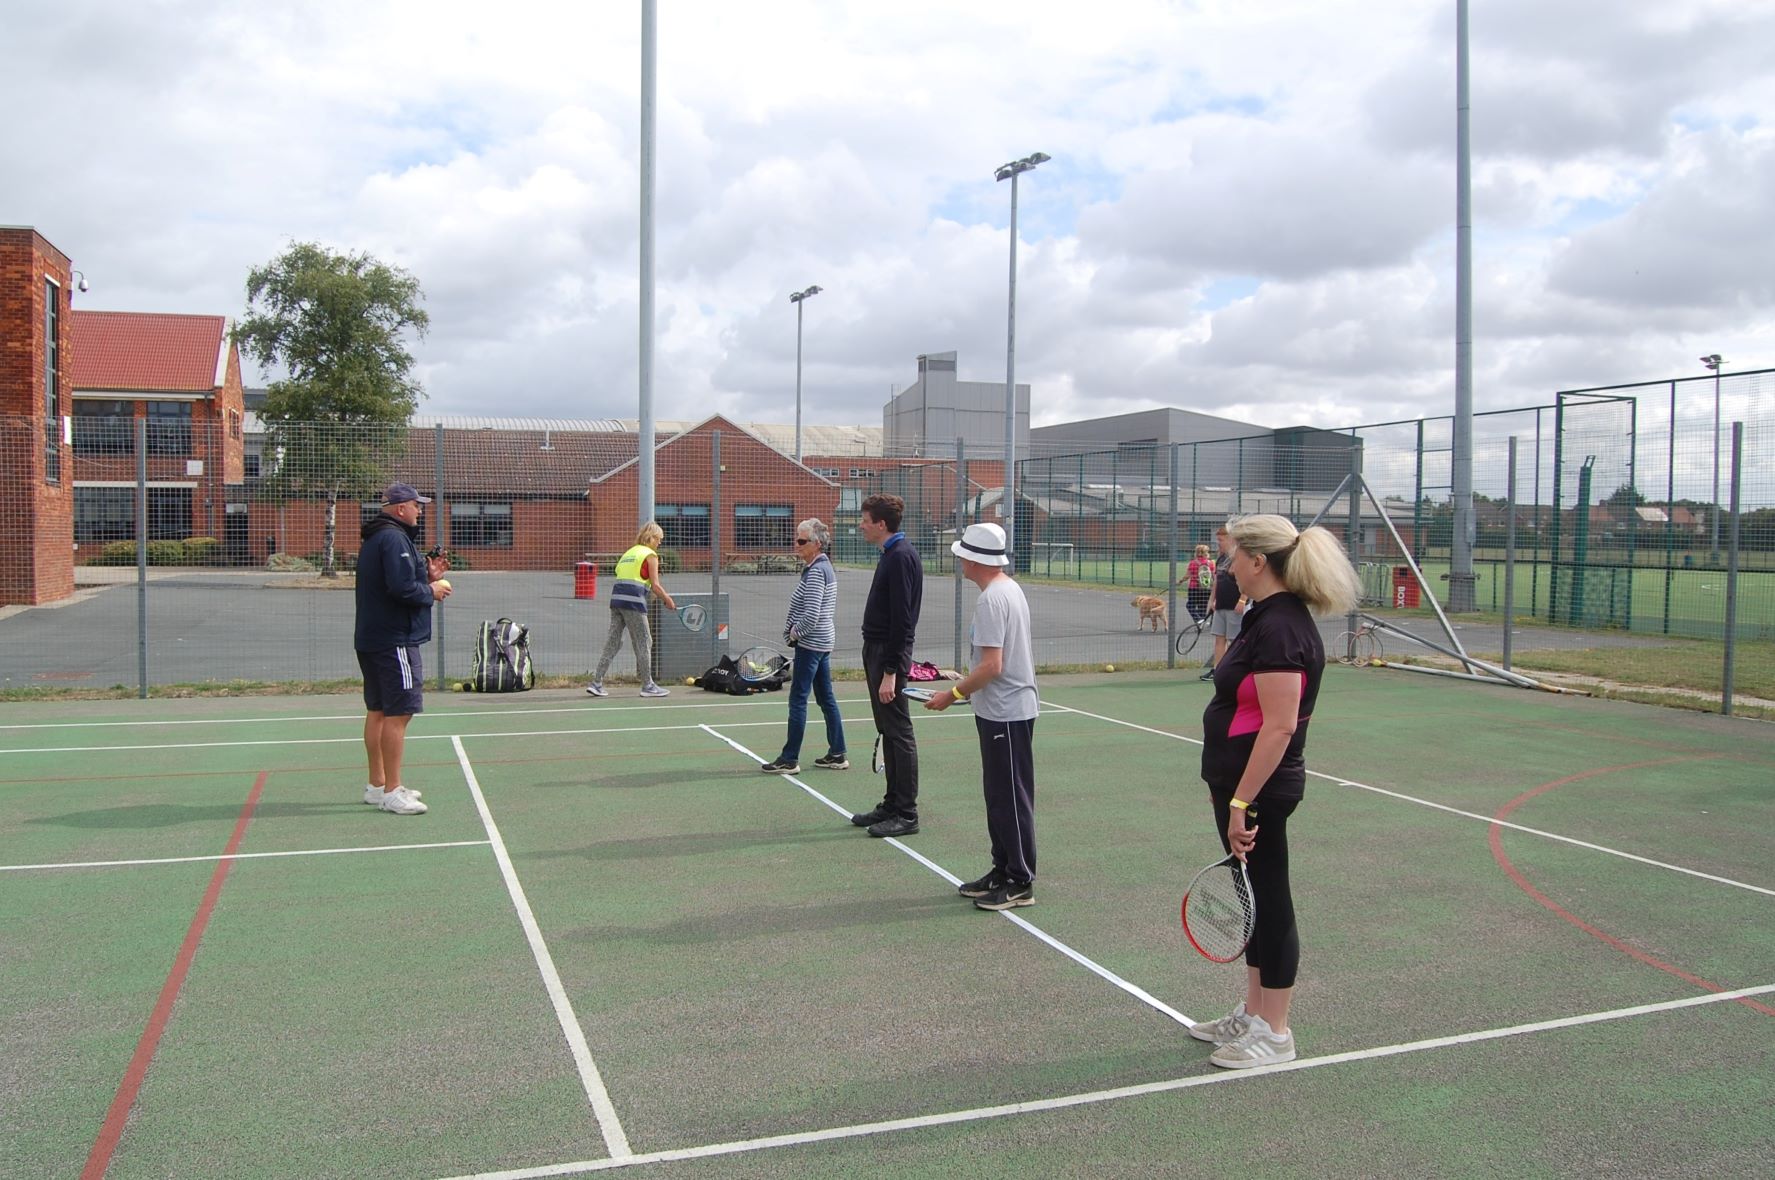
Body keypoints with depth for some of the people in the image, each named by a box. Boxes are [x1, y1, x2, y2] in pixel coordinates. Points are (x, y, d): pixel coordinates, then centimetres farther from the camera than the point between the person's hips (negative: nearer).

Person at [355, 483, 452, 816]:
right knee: (398, 714, -8)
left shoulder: (374, 539, 17)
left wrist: (426, 575, 10)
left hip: (371, 639, 11)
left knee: (378, 711, 15)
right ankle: (392, 792, -5)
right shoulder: (394, 539, -16)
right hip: (395, 641, -11)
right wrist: (431, 591, -8)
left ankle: (377, 785, 23)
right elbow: (402, 588, -25)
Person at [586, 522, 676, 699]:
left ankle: (596, 683, 6)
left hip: (616, 597, 7)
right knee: (644, 643, 2)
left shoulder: (629, 553, 22)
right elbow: (655, 585, -7)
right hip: (633, 600, -7)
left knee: (612, 642, 9)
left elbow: (620, 575, 16)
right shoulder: (650, 555, 0)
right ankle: (647, 686, 8)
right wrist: (669, 601, 6)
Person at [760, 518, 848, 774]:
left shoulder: (816, 571, -18)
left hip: (810, 643, -10)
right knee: (826, 698, 13)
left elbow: (811, 616, -24)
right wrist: (793, 630, 10)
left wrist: (794, 633, -7)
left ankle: (789, 760, 1)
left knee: (798, 699, -4)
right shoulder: (824, 567, 13)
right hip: (823, 641, 10)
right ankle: (837, 755, 18)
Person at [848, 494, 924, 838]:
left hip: (890, 654, -10)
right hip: (877, 652, 10)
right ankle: (892, 804, 23)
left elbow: (901, 620, -22)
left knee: (899, 734, -4)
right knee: (888, 732, 14)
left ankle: (906, 814, 2)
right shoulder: (892, 554, 14)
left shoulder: (901, 557, -18)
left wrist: (890, 672, -23)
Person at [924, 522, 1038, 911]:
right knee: (999, 797, 17)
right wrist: (966, 689, 18)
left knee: (1011, 799, -2)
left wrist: (953, 693, -14)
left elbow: (992, 665, -24)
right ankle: (1003, 871, 26)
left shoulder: (991, 599, -20)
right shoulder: (1010, 588, 12)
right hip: (1004, 709, 10)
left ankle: (1020, 883, 7)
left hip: (1005, 714, -10)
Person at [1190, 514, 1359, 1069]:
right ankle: (1253, 1014, 32)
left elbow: (1279, 727, -26)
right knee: (1256, 901, 18)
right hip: (1242, 785, 10)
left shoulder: (1279, 627, -21)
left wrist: (1242, 802, -24)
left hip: (1259, 790, -10)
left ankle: (1274, 1034, 17)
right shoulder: (1270, 617, 11)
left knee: (1269, 902, 3)